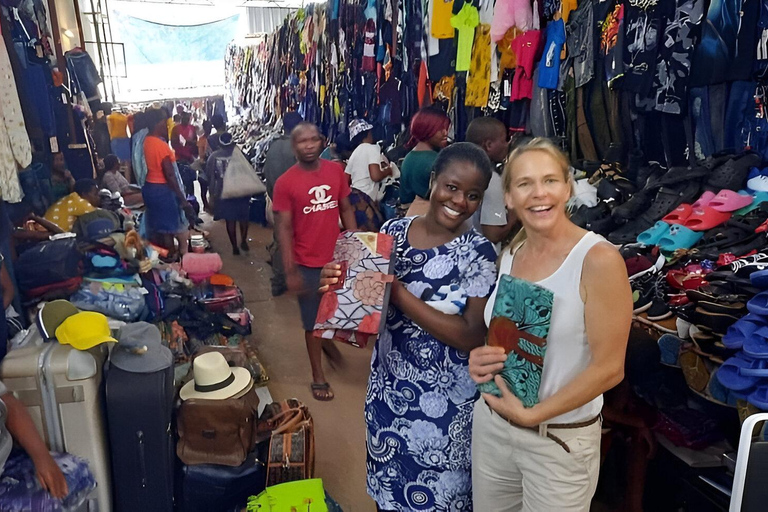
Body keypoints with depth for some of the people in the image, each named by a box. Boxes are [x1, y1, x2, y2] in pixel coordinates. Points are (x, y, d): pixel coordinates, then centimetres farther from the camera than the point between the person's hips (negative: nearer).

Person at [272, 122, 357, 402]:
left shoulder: (336, 171, -2)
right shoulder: (285, 183, -11)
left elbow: (346, 210, 6)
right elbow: (284, 228, -11)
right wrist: (290, 271, -14)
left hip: (338, 257, 3)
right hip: (308, 263, -3)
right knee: (312, 320, 11)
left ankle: (328, 338, 52)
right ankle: (318, 376, 27)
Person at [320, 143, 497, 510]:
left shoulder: (477, 253, -14)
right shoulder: (393, 231, -3)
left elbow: (472, 337, -20)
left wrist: (400, 294, -25)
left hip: (443, 403, -3)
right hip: (387, 389, 4)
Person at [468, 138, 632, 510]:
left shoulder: (599, 259, -18)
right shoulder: (509, 257, 1)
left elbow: (609, 368, -17)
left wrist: (532, 415, -15)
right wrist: (480, 359, -7)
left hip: (560, 440, -5)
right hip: (490, 425, 6)